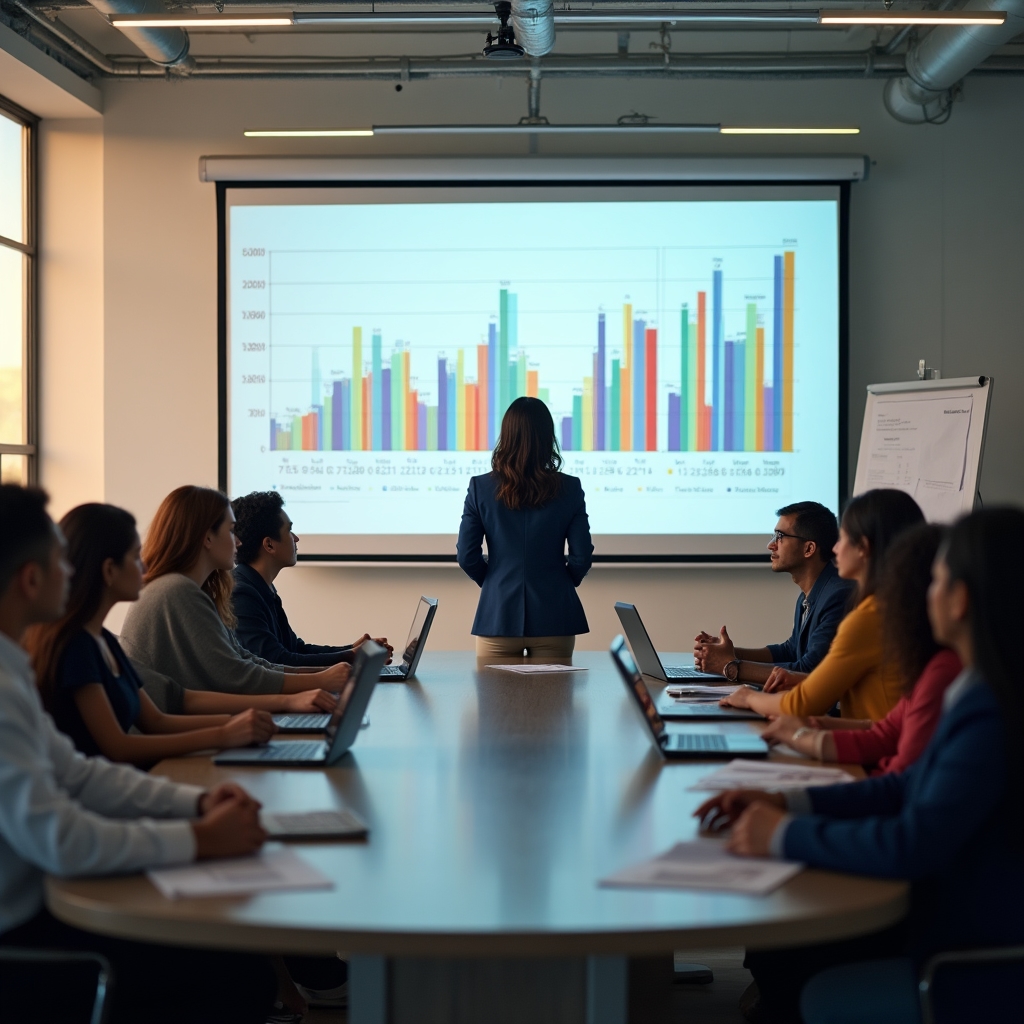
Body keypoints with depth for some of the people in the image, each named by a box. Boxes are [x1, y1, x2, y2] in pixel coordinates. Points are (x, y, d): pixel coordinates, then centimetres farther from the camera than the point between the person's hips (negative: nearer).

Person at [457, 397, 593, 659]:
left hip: (499, 616, 0)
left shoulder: (481, 487, -5)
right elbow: (581, 556, -3)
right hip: (554, 617, 0)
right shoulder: (569, 489, -5)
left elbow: (467, 556, -3)